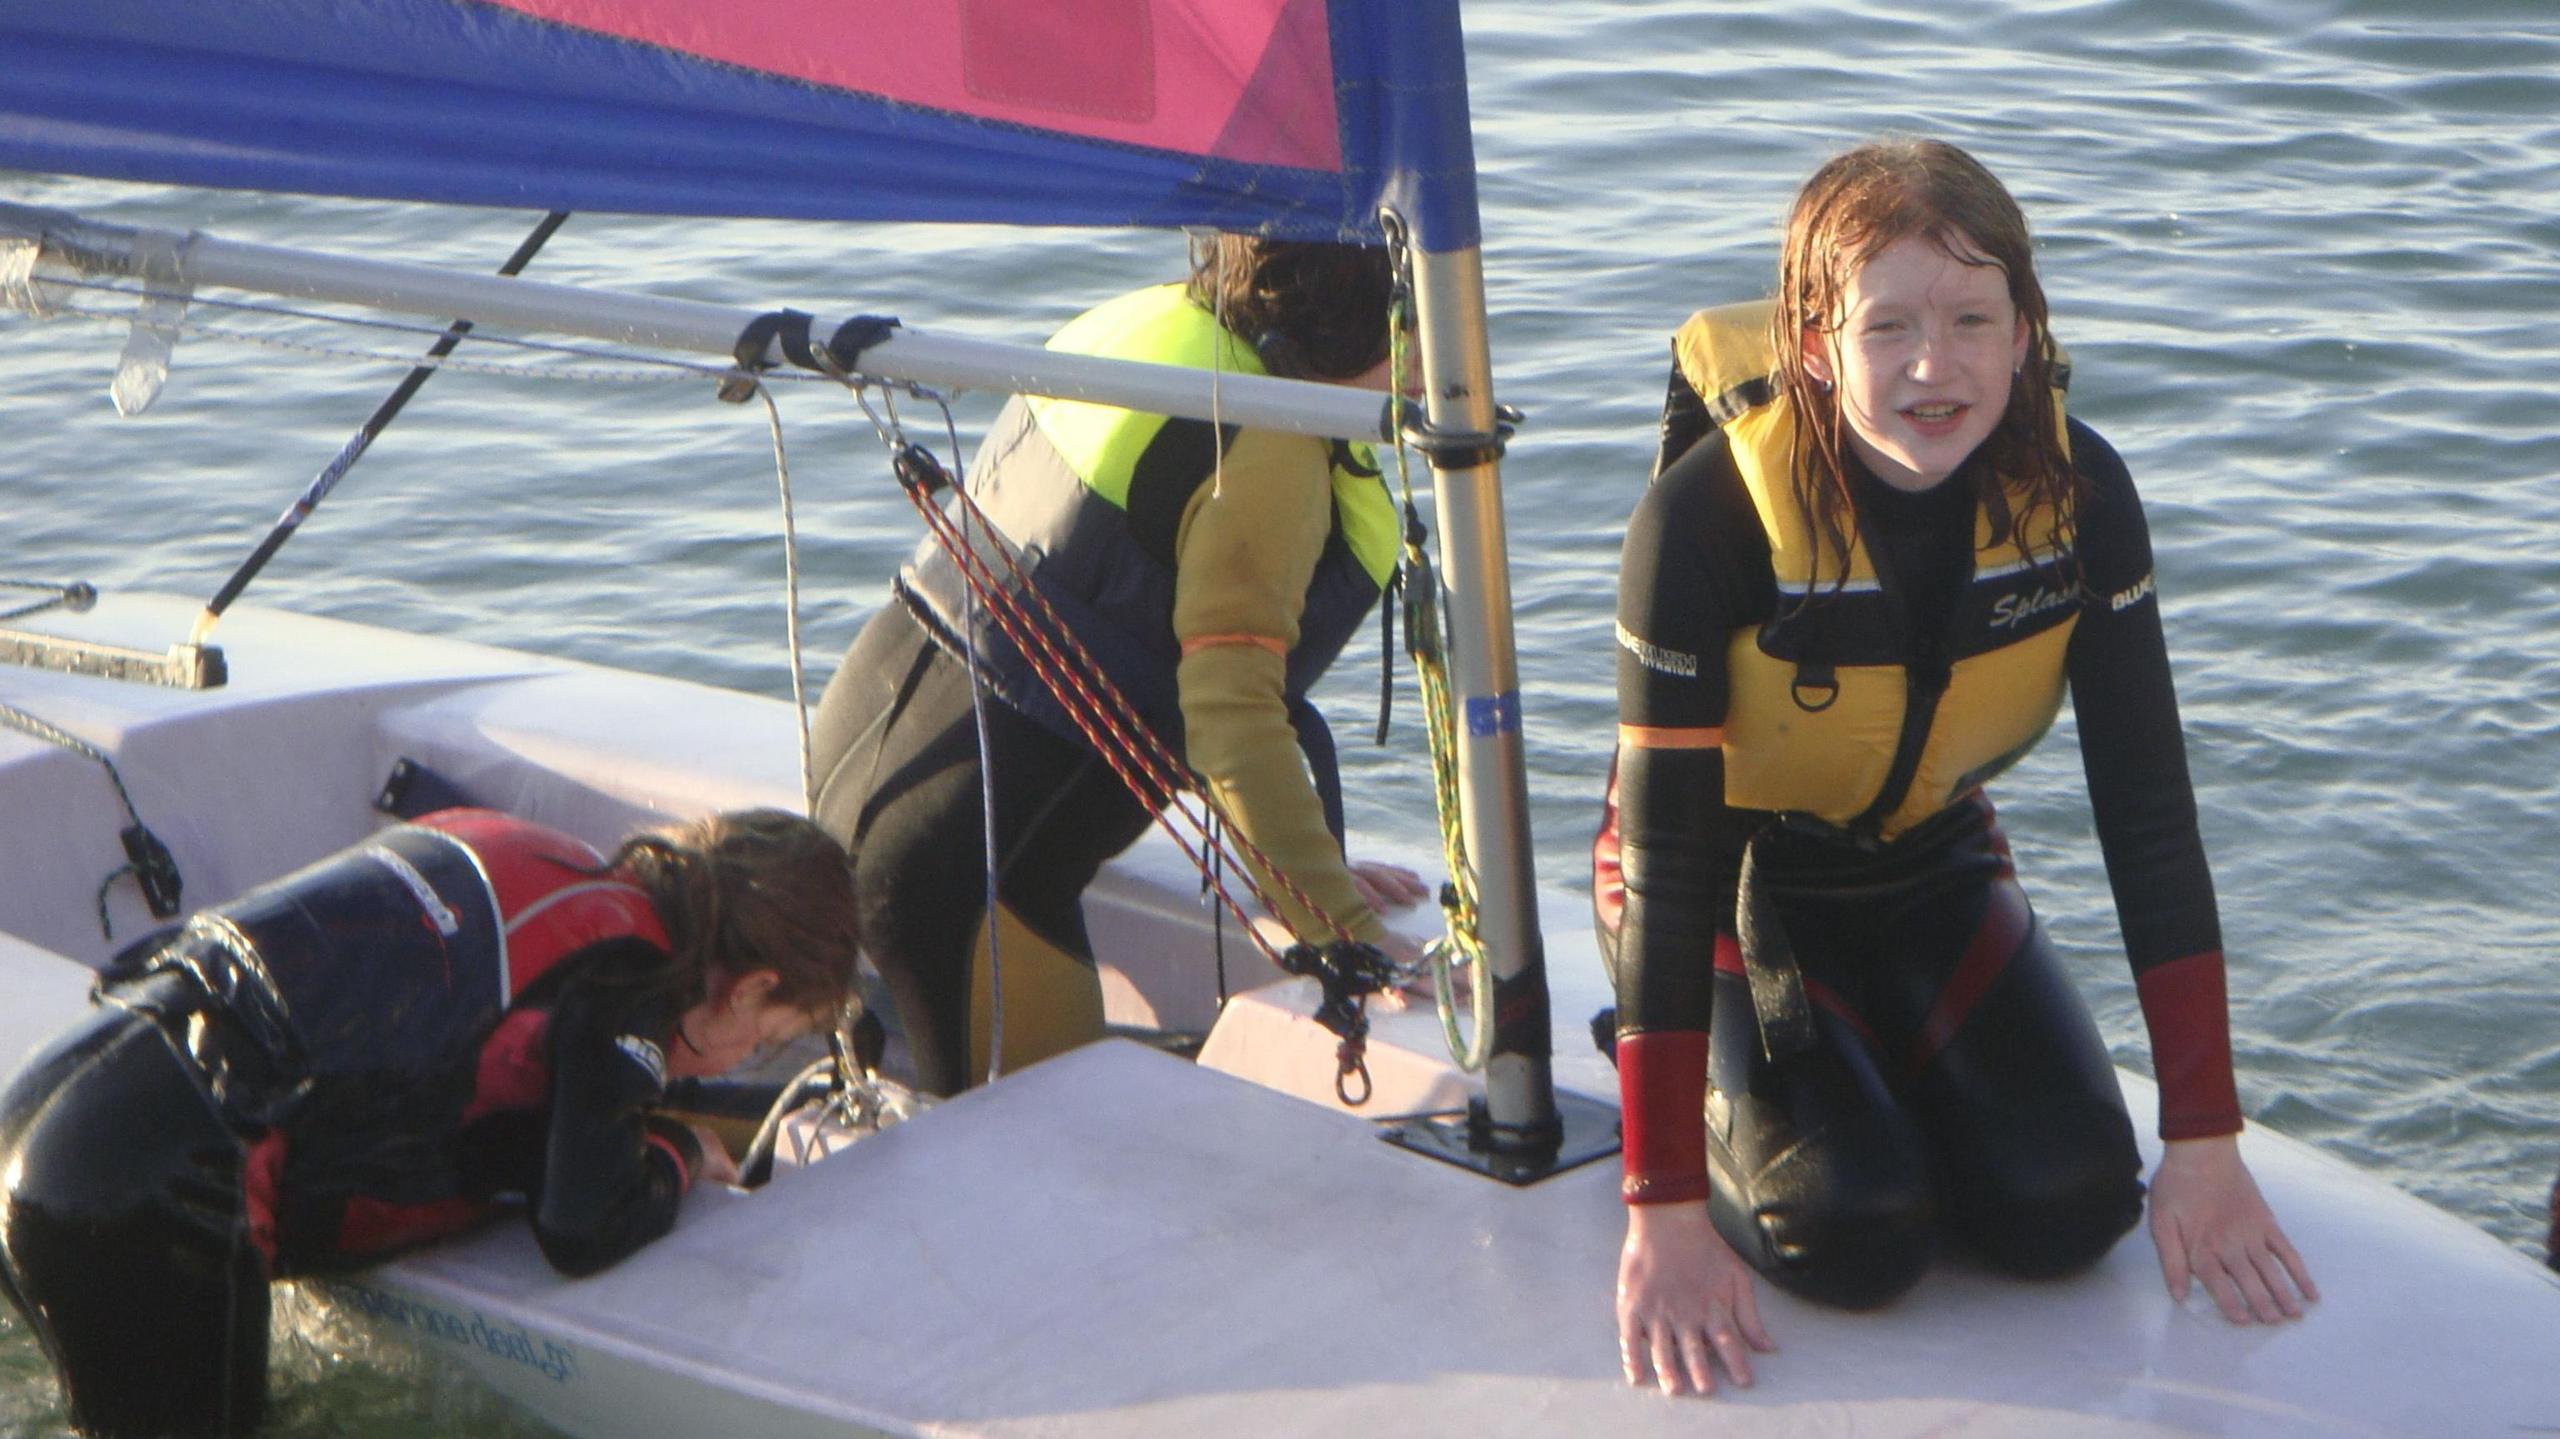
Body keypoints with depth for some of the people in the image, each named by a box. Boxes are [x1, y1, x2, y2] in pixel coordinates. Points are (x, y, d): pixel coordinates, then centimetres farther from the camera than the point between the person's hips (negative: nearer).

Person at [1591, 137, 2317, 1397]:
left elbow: (2150, 817, -14)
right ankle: (1723, 1084, 10)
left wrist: (2206, 1146, -15)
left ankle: (1880, 1064, 16)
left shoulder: (2076, 492, -19)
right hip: (1735, 885, -4)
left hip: (1929, 868, 4)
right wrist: (1665, 1209, -28)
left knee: (2065, 1209, -14)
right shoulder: (1710, 518, -31)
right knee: (1855, 1232, -22)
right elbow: (1669, 866, -28)